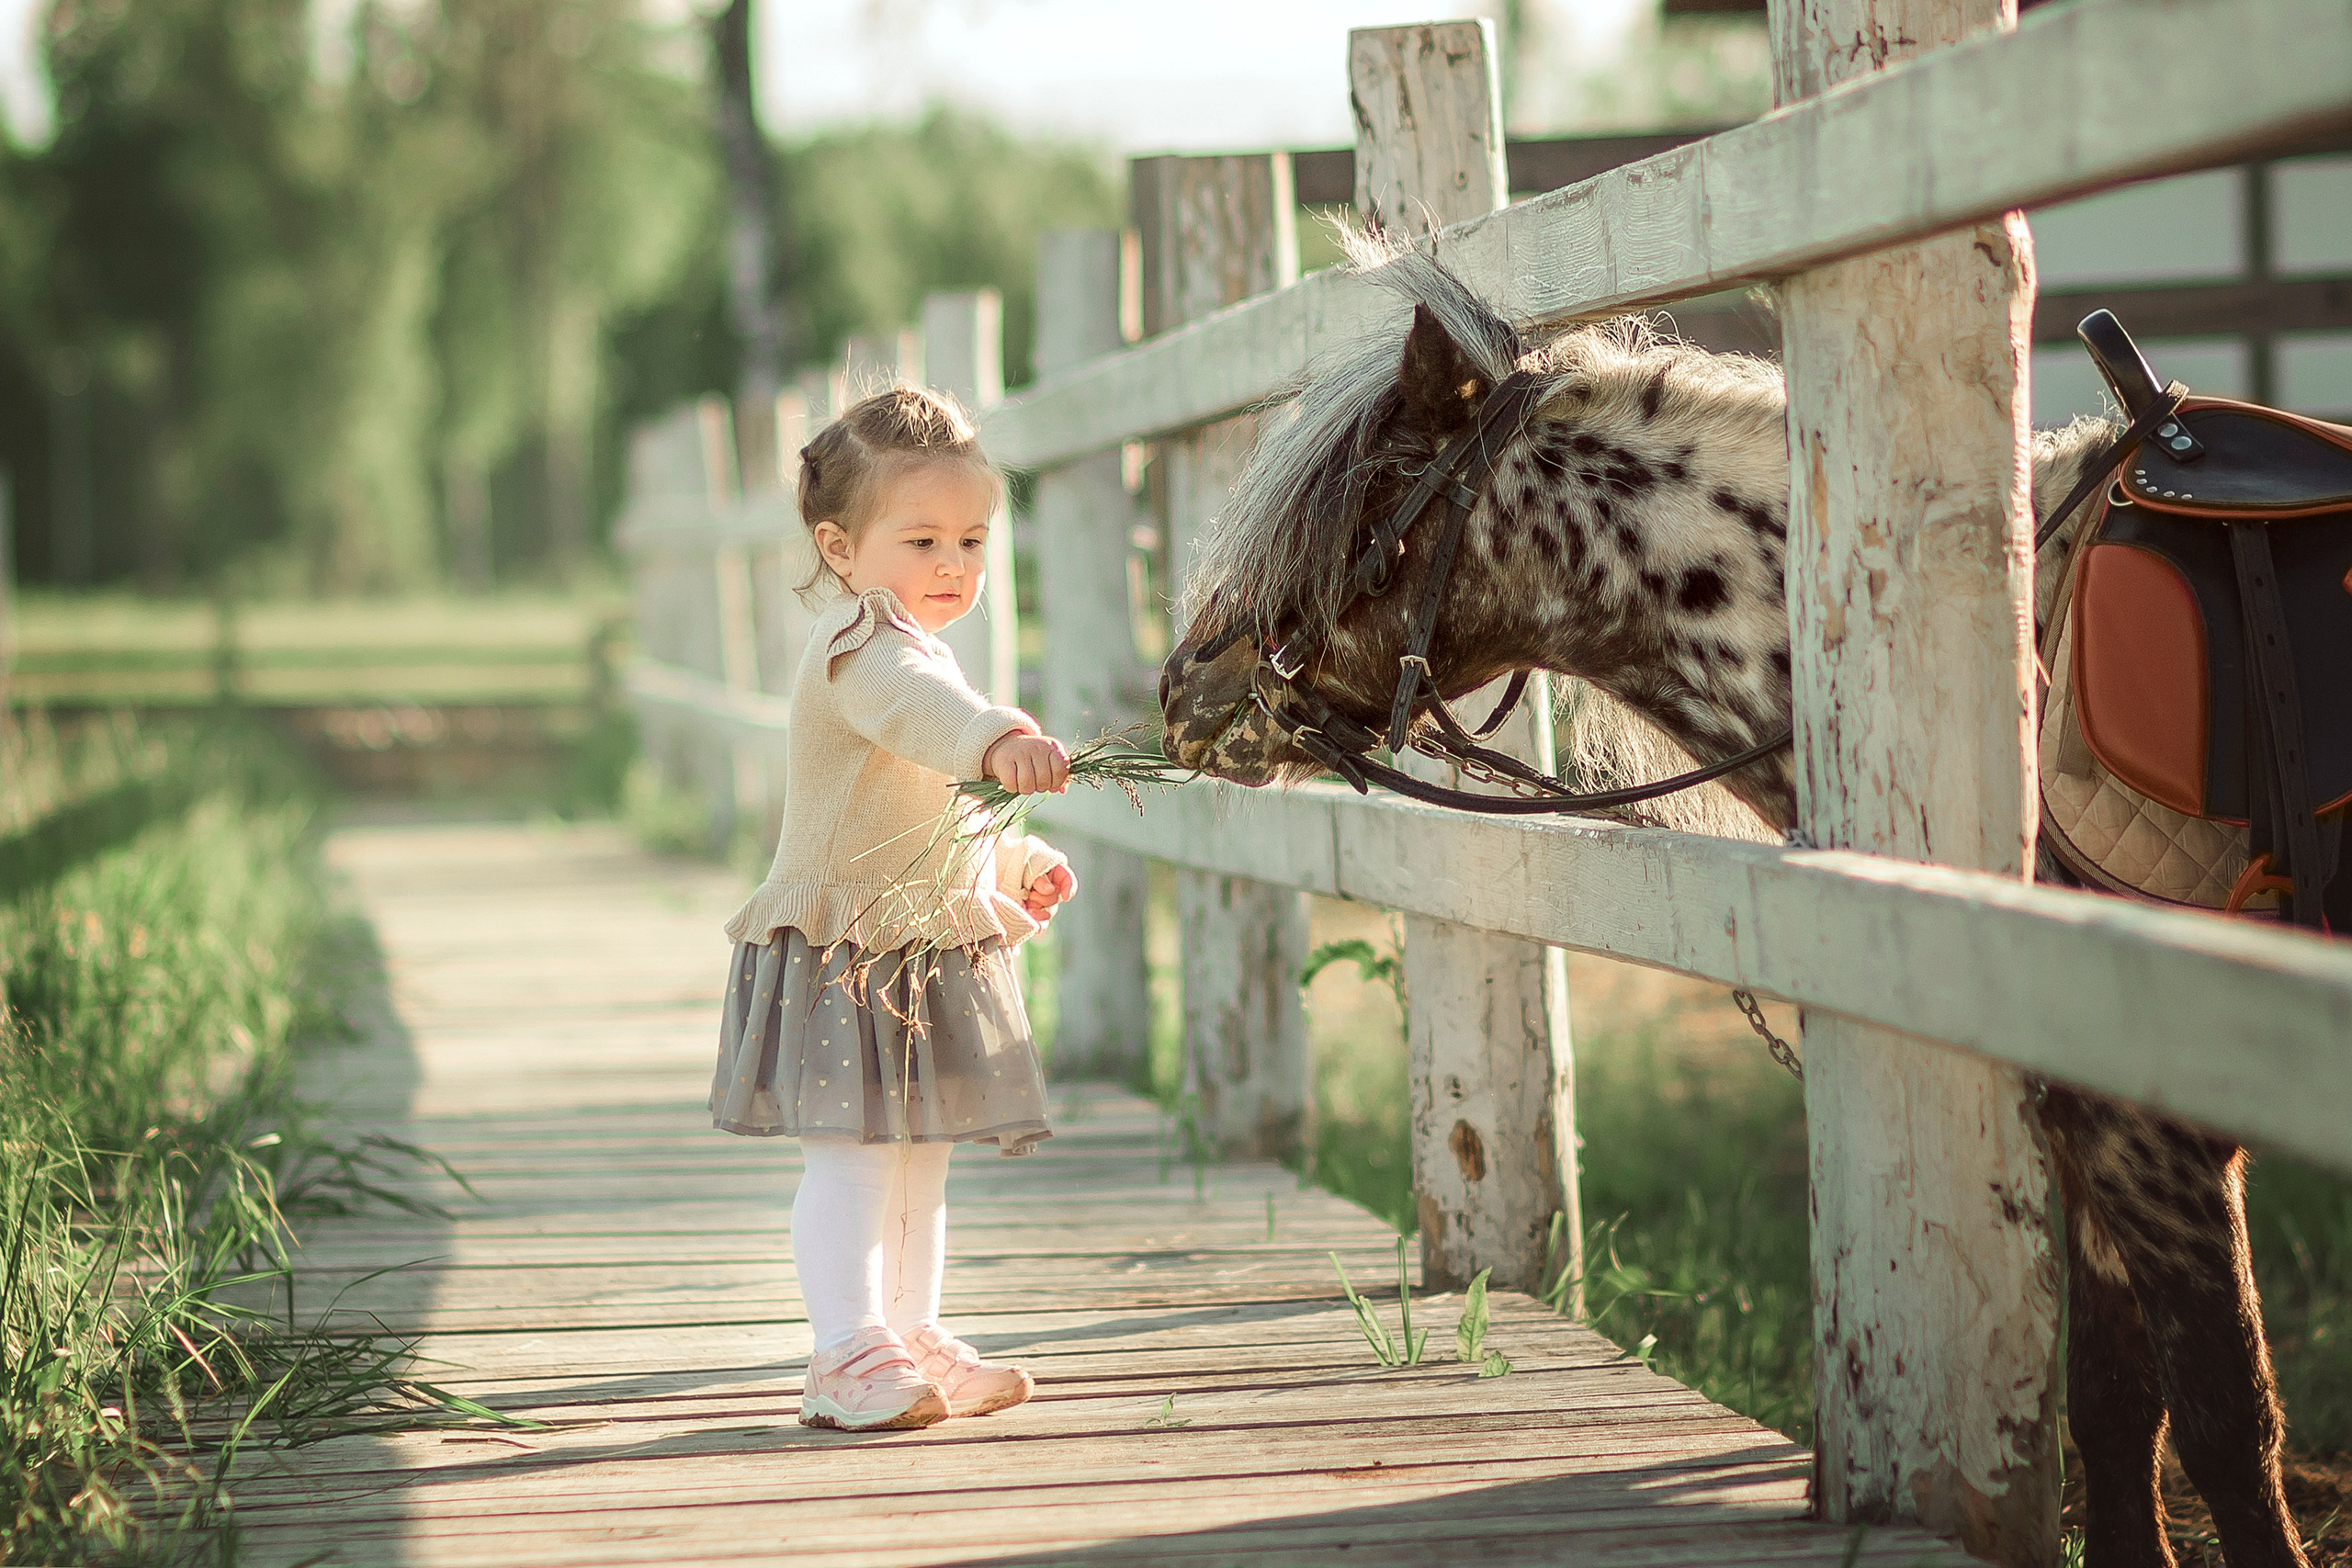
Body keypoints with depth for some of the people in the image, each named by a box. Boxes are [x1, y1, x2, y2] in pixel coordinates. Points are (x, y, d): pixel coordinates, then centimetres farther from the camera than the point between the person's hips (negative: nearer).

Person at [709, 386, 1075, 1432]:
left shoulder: (912, 644, 18)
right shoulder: (858, 640, -17)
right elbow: (914, 705, -43)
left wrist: (1012, 864, 28)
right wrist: (997, 739, -59)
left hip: (931, 945, 10)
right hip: (844, 949, -10)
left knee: (920, 1160, 16)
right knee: (852, 1156, -12)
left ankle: (911, 1340, 25)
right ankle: (849, 1358, -12)